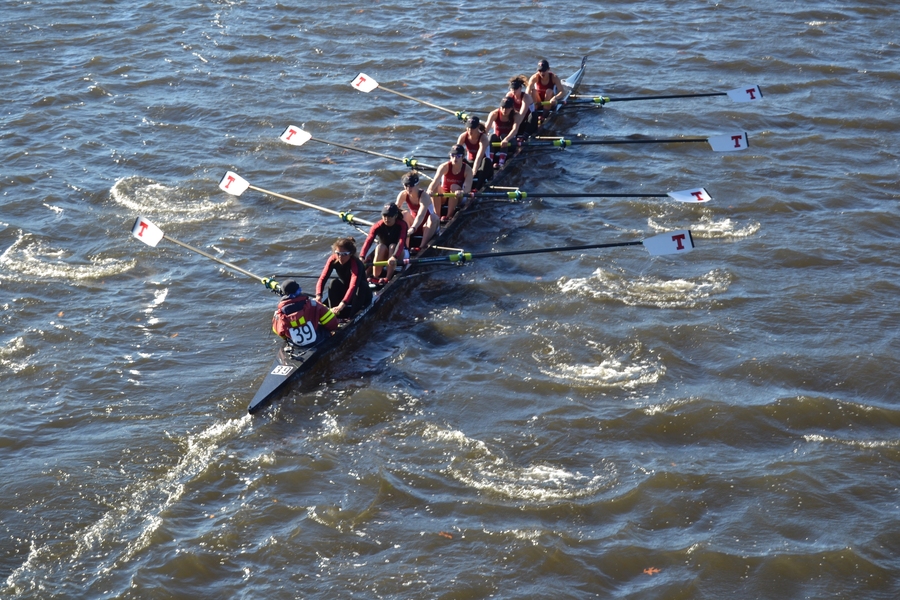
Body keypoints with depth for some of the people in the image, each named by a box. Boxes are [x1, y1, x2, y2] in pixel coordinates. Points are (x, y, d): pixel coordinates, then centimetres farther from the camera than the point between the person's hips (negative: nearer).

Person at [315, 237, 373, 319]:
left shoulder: (356, 263, -32)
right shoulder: (333, 260, -17)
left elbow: (353, 286, -45)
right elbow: (322, 279, -23)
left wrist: (342, 305, -59)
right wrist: (318, 295, -43)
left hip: (362, 296, -4)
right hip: (345, 293, 4)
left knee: (362, 285, -33)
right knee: (335, 283, -23)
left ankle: (351, 317, -34)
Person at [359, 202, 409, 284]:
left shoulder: (402, 225, -19)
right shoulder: (377, 226, -15)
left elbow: (401, 242, -36)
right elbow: (368, 241, -31)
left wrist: (394, 257, -55)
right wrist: (362, 257, -49)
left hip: (400, 254, -1)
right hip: (383, 255, 1)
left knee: (392, 246, -32)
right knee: (380, 246, -31)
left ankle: (388, 278, -40)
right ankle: (374, 277, -34)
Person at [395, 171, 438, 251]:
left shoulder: (424, 196, -28)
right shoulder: (403, 195, -12)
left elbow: (420, 216, -42)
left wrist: (412, 229, -58)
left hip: (427, 227, -4)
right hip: (414, 223, 4)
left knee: (433, 217, -33)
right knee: (404, 214, -21)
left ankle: (422, 246, -38)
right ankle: (405, 246, -26)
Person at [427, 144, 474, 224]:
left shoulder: (467, 170, -14)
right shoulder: (444, 167, -15)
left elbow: (468, 187, -28)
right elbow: (435, 181, -32)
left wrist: (461, 192, -53)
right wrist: (430, 190, -54)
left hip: (456, 198, -1)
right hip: (443, 197, 1)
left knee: (454, 187, -31)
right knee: (436, 187, -29)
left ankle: (449, 215, -27)